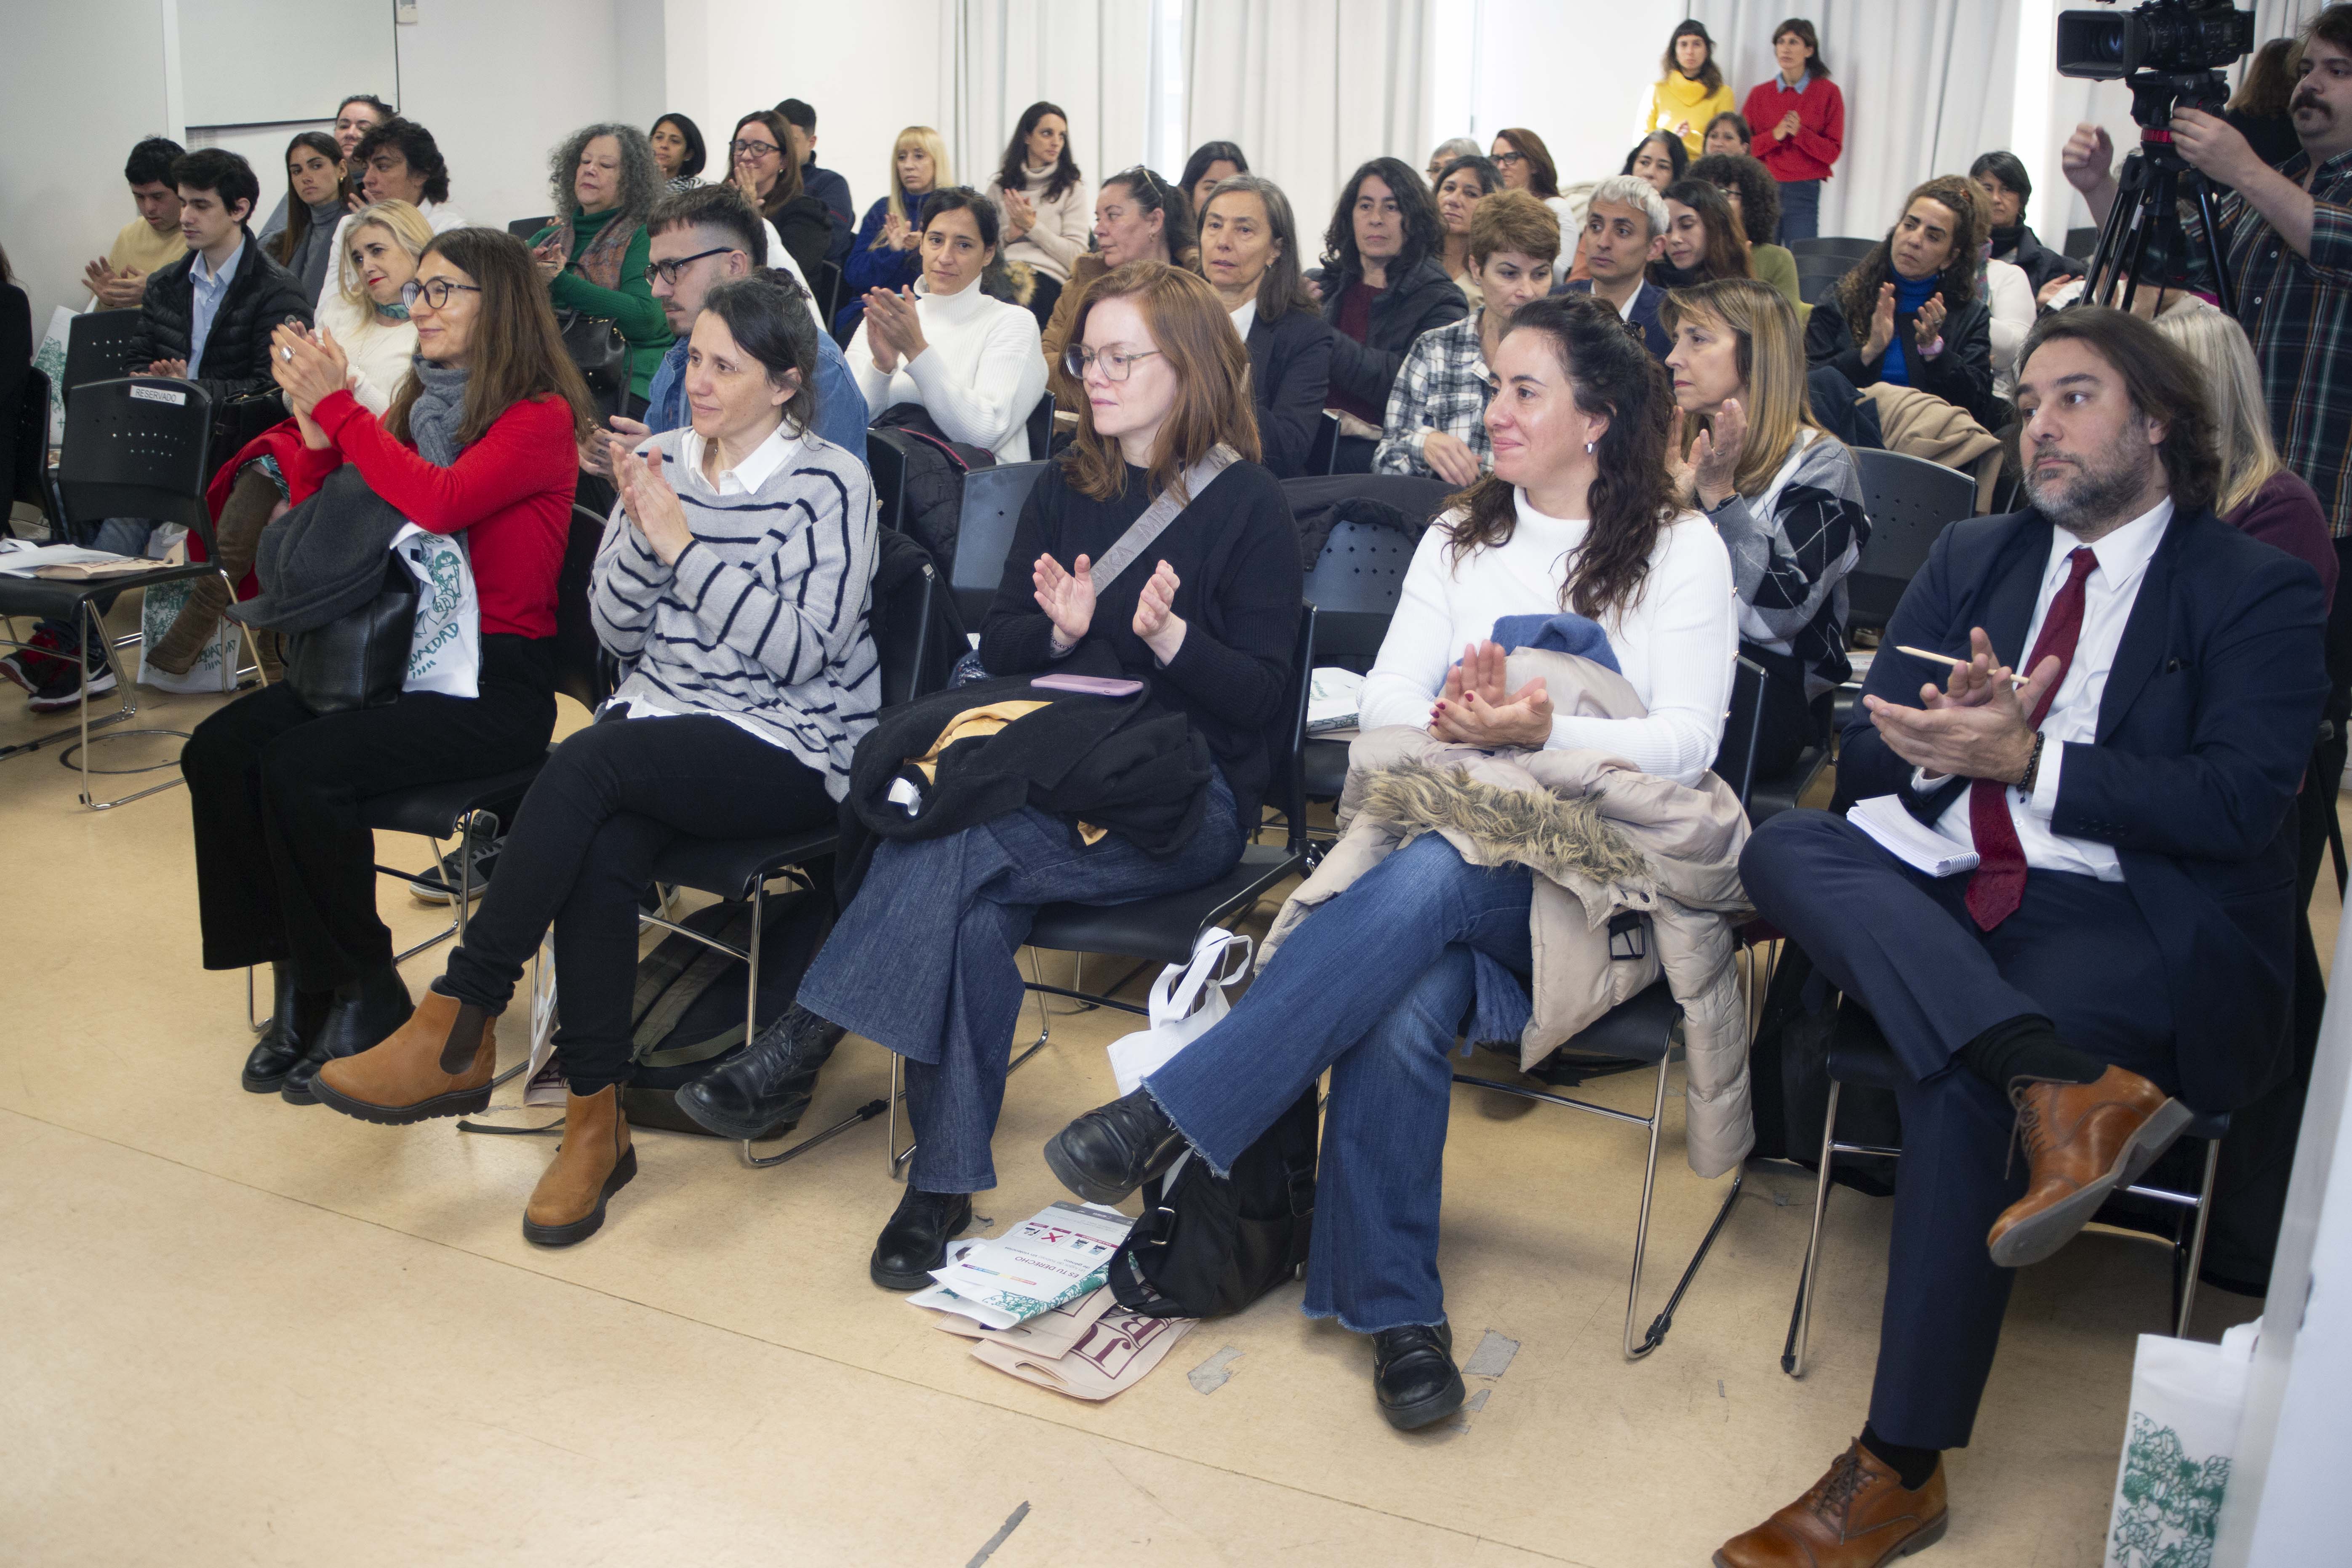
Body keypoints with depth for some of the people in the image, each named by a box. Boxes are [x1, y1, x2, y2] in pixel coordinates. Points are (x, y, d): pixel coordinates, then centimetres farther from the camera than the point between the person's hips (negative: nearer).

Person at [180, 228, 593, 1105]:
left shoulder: (540, 417, -7)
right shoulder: (416, 405, 14)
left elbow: (440, 502, -25)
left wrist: (337, 407, -17)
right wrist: (313, 427, 0)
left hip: (495, 679, -7)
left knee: (302, 769, -26)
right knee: (218, 751, -12)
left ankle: (364, 1000, -7)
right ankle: (295, 983, -2)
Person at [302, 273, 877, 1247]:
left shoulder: (831, 483, -4)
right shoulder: (661, 462, 12)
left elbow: (798, 651, -14)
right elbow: (615, 630, 9)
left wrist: (684, 546, -16)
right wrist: (640, 535, -9)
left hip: (791, 749, -5)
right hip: (658, 722, 5)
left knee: (587, 762, -30)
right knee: (603, 850, -29)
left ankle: (460, 1027, -21)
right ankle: (594, 1122, -18)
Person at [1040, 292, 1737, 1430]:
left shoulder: (1680, 549, 8)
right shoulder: (1461, 538, 20)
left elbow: (1688, 742, -4)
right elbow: (1382, 705, 10)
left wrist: (1547, 732, -21)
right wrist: (1454, 723, -14)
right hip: (1448, 837, 3)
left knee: (1427, 879, -38)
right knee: (1405, 1004, -33)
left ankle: (1171, 1116, -34)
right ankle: (1395, 1312, -24)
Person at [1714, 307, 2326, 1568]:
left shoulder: (2261, 593, 6)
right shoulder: (1969, 560, 20)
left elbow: (2237, 803, -8)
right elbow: (1865, 763, 14)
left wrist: (2030, 759, -16)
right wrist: (1948, 735, -9)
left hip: (2139, 923, -5)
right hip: (1942, 899, 5)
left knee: (1958, 1078, -34)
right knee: (1784, 846, -25)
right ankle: (2066, 1087, -41)